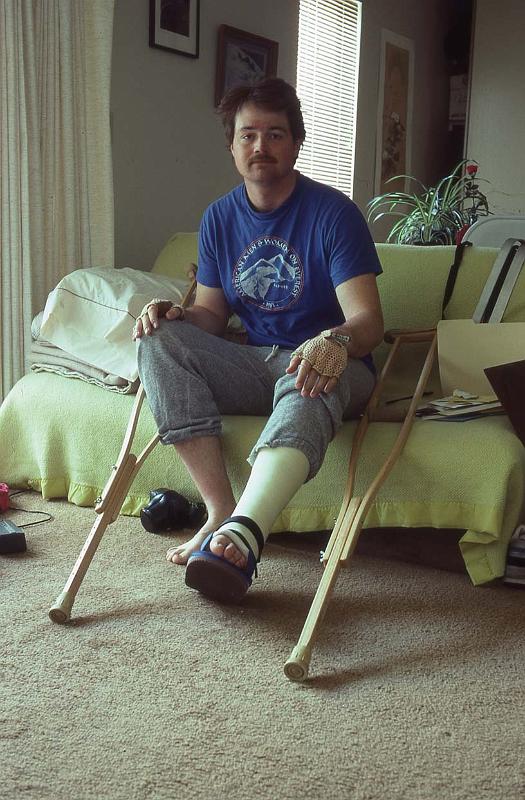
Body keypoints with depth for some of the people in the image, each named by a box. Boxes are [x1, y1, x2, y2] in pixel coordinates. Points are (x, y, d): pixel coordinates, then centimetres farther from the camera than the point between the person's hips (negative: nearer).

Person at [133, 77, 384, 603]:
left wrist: (335, 340, -41)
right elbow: (212, 314, 10)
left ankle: (242, 532, -62)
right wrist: (176, 317, -14)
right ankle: (220, 510, -28)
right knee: (160, 339, -20)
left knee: (304, 387, -40)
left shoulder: (333, 212, -9)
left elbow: (367, 320, -17)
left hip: (324, 365, -5)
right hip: (254, 365, 5)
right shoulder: (219, 218, 8)